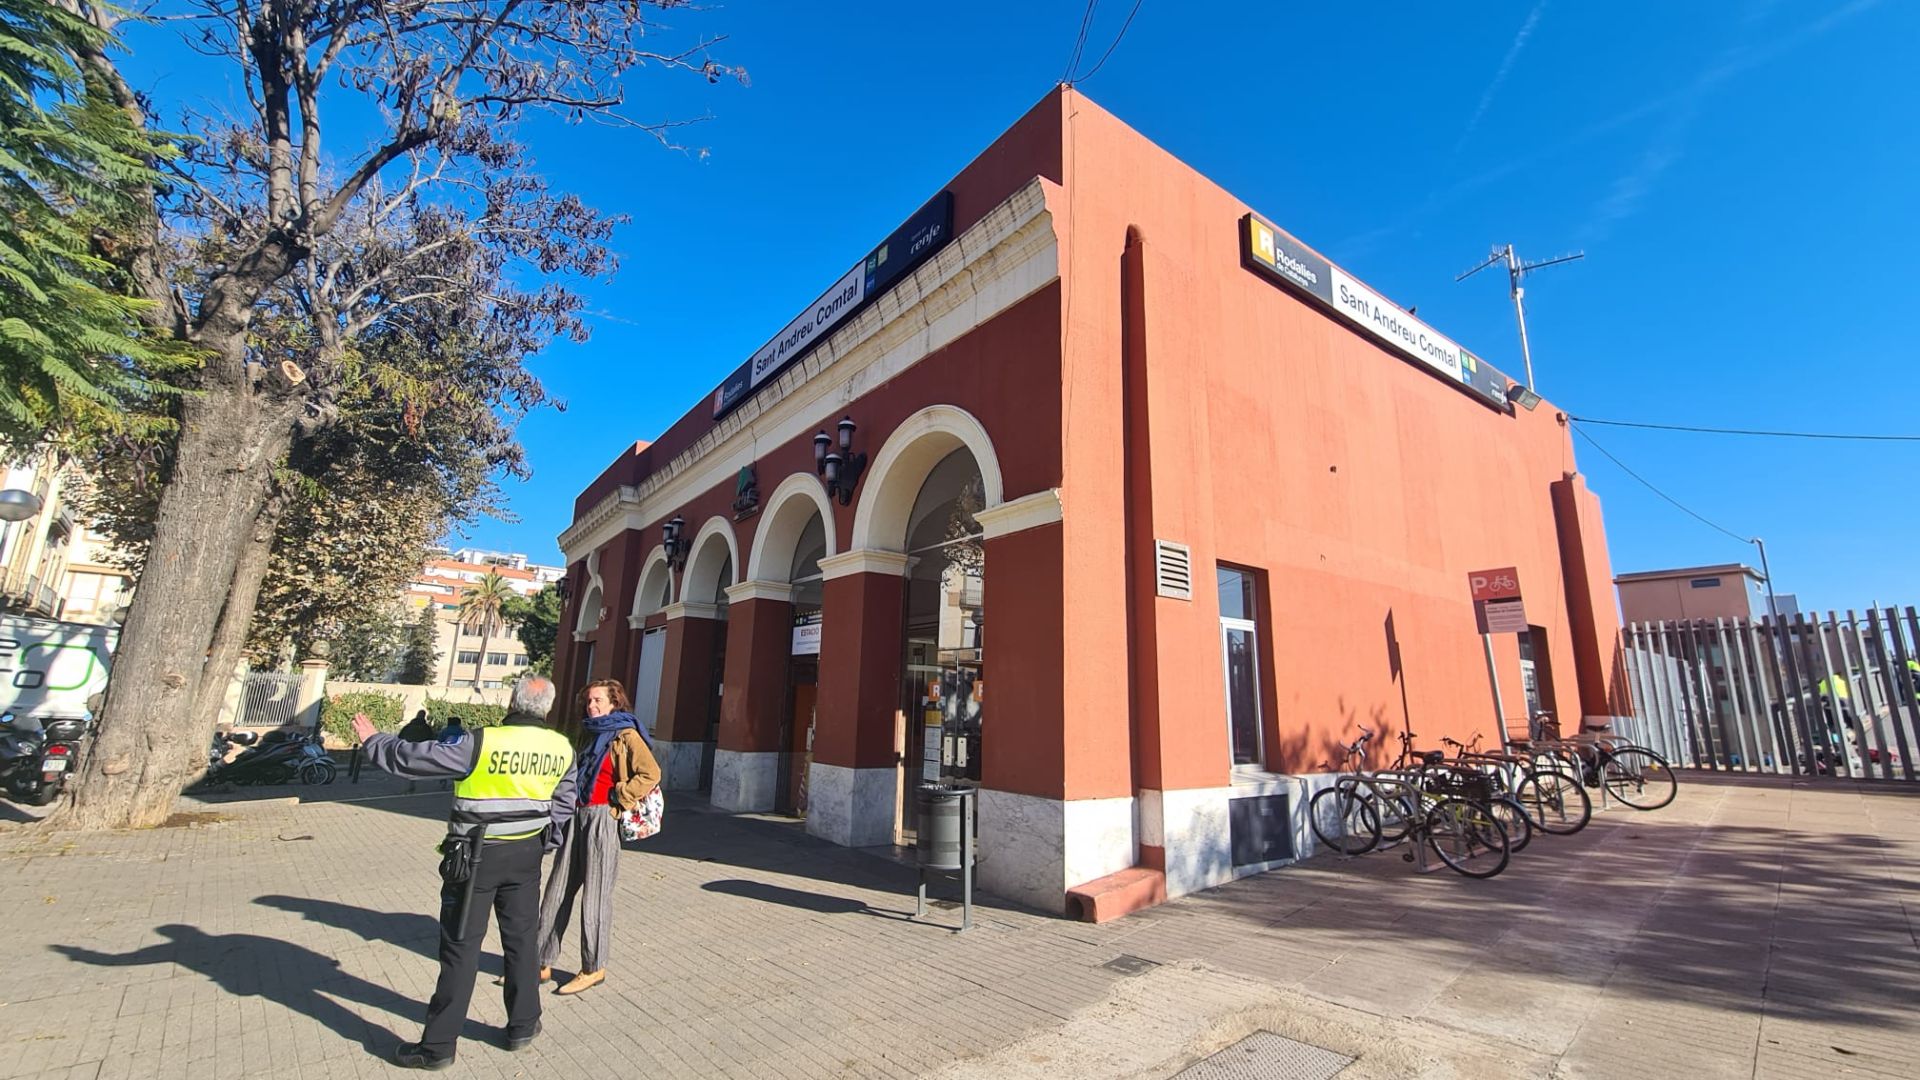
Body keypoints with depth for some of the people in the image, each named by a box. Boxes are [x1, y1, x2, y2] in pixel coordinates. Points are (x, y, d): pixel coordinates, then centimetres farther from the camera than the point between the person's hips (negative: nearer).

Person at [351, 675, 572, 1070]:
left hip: (476, 856, -4)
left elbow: (413, 759, -13)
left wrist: (372, 741, 6)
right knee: (522, 939, 16)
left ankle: (438, 1045, 19)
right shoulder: (561, 748, -6)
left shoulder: (482, 744, -21)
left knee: (461, 948, 8)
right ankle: (523, 1026, 29)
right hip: (526, 854, 4)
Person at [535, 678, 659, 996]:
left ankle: (594, 968, 16)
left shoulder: (626, 736, -8)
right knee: (557, 891, 11)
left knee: (595, 895, 2)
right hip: (576, 818, 7)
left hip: (602, 820, -7)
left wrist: (619, 799, -15)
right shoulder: (590, 735, 16)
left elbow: (650, 774, -19)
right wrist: (559, 818, 17)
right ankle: (543, 963, 23)